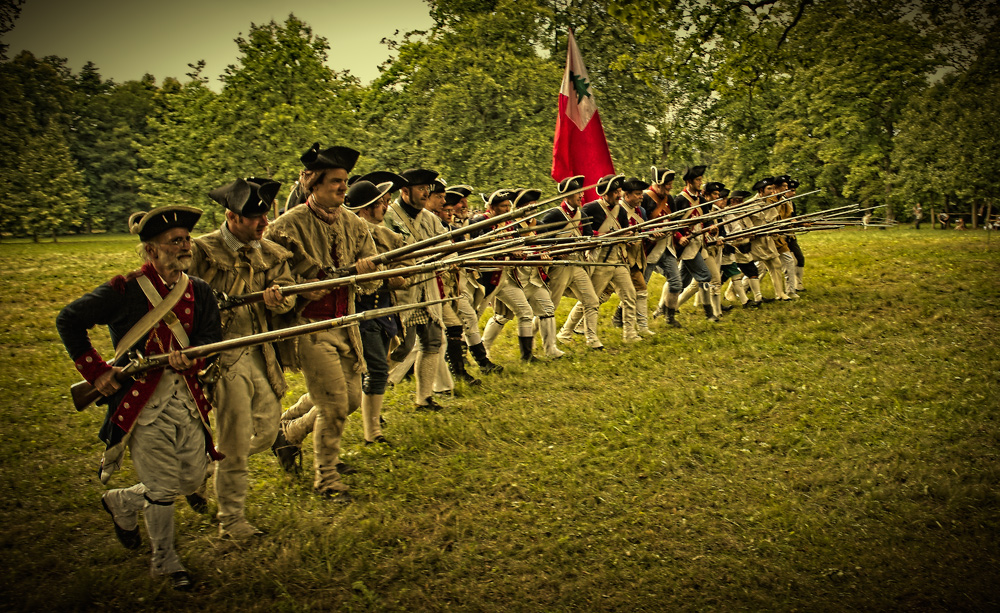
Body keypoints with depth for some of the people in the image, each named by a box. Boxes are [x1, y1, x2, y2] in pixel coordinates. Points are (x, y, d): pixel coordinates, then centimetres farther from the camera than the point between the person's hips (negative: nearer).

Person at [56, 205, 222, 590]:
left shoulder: (199, 292, 6)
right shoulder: (126, 291, -8)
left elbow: (211, 338, -2)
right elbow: (68, 320, -5)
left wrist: (189, 357, -24)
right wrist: (97, 371, -8)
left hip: (187, 398, 5)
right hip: (141, 403, -5)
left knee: (192, 479, 11)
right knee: (163, 487, 0)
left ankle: (121, 502, 39)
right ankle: (165, 561, 24)